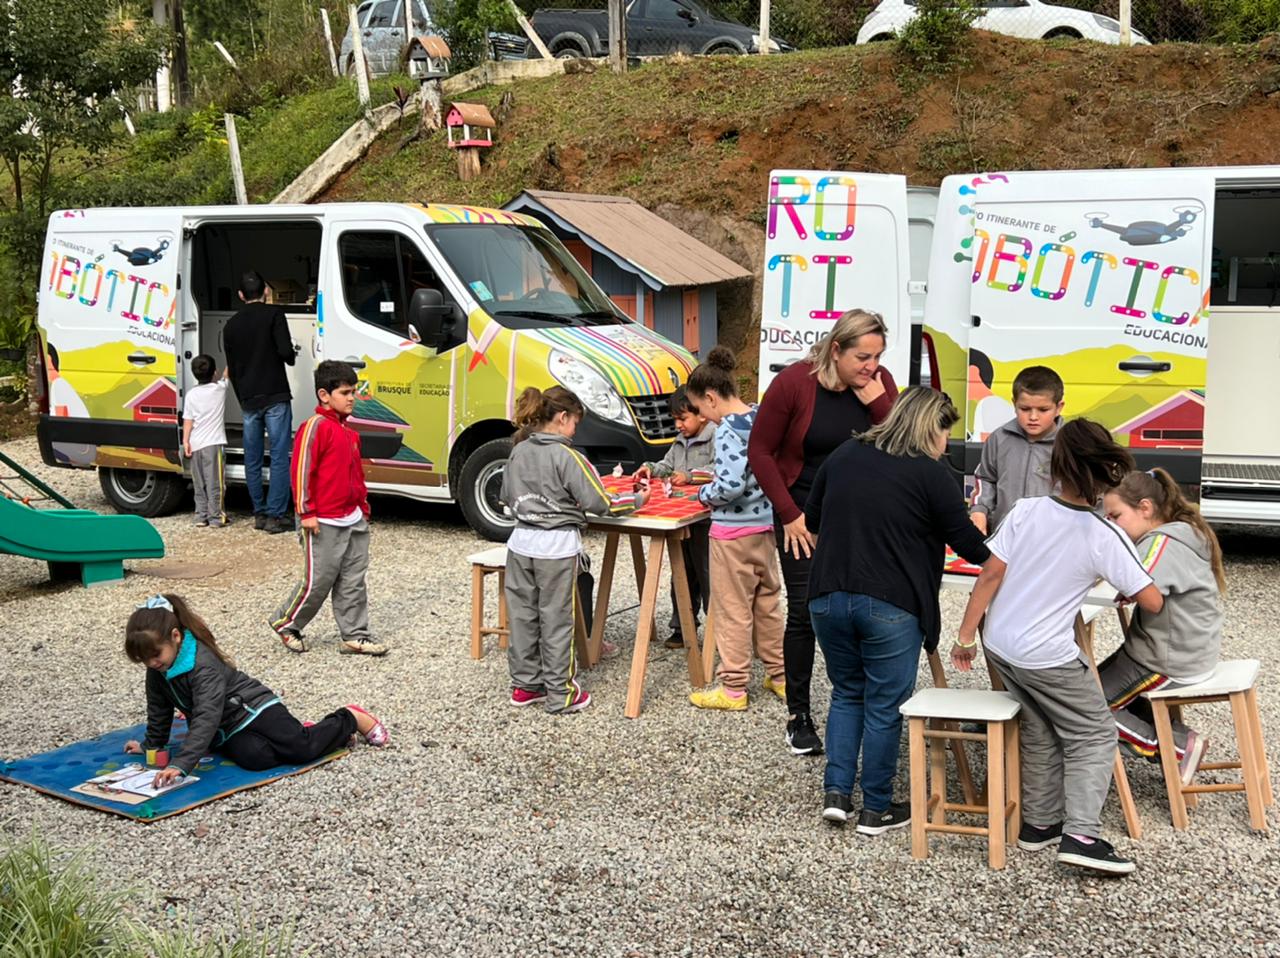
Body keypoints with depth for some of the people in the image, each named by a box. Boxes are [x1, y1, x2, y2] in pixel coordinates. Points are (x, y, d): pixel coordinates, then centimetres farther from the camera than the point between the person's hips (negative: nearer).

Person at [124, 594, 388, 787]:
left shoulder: (203, 664, -27)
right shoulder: (158, 670, -1)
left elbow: (207, 717, -36)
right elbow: (159, 708, 19)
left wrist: (180, 765, -44)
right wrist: (151, 744, 25)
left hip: (255, 709, -7)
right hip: (228, 731, 7)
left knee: (301, 750, -23)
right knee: (253, 758, -26)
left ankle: (349, 719, 7)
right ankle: (300, 733, 2)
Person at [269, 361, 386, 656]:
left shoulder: (348, 431, 14)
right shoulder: (315, 427, -13)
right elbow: (301, 470, -16)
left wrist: (363, 505, 21)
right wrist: (306, 512, -17)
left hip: (353, 520, 8)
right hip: (324, 523, -8)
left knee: (353, 581, 10)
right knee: (318, 581, -1)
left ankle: (355, 636, 15)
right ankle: (286, 624, 18)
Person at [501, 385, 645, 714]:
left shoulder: (518, 451, 5)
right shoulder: (567, 456, -14)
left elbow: (507, 496, 17)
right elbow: (599, 502, -14)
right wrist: (636, 500, 0)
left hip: (521, 542, 6)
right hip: (557, 547, -6)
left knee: (522, 615, 13)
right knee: (556, 621, 2)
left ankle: (524, 686, 23)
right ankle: (560, 695, 10)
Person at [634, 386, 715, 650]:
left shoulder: (715, 438, -11)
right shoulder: (680, 441, 17)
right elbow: (667, 465, 24)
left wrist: (690, 476, -26)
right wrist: (651, 469, 6)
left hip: (706, 518, -9)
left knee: (708, 574, -4)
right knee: (683, 574, 14)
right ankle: (682, 627, 23)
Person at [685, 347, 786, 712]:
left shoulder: (728, 430, -19)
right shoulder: (761, 418, 5)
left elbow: (730, 485, -27)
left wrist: (704, 494, -9)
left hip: (733, 532, -8)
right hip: (765, 524, 8)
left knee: (733, 609, 2)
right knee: (767, 603, 17)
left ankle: (733, 687, 10)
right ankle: (779, 675, 27)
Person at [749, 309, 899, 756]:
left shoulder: (879, 383, -3)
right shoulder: (793, 382, -13)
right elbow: (760, 451, -8)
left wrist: (877, 401, -20)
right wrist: (789, 514, -10)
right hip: (804, 514, -3)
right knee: (805, 611, -1)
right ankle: (798, 715, 12)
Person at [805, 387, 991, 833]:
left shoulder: (843, 456, 11)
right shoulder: (931, 474, -6)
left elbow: (811, 520, 20)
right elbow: (966, 542, -1)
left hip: (828, 597, 5)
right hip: (891, 607, -5)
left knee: (846, 694, 20)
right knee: (884, 707, 7)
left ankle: (836, 791, 14)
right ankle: (876, 810, 16)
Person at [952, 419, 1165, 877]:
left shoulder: (1026, 510, -8)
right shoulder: (1104, 537, -14)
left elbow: (991, 574, -7)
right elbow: (1153, 602, -9)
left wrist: (966, 636, 0)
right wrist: (1127, 595, 15)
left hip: (999, 644, 5)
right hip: (1047, 657, -5)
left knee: (1039, 732, 23)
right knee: (1094, 736, 11)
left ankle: (1039, 823, 29)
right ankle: (1081, 835, -2)